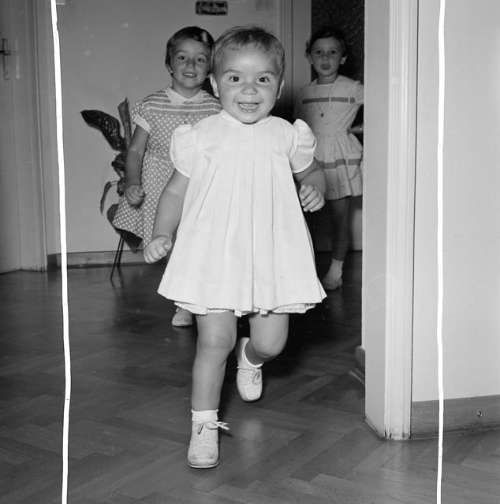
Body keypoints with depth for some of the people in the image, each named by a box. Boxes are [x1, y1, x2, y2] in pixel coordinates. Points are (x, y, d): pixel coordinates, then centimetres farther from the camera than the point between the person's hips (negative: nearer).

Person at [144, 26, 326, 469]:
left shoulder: (286, 136, 4)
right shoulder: (202, 137, -1)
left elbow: (311, 172, 20)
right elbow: (177, 190, 8)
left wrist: (315, 188, -3)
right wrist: (162, 234, -4)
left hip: (271, 256, 2)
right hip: (214, 254, -2)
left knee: (271, 341, 5)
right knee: (215, 338, -6)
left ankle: (250, 357, 44)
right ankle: (204, 423, 11)